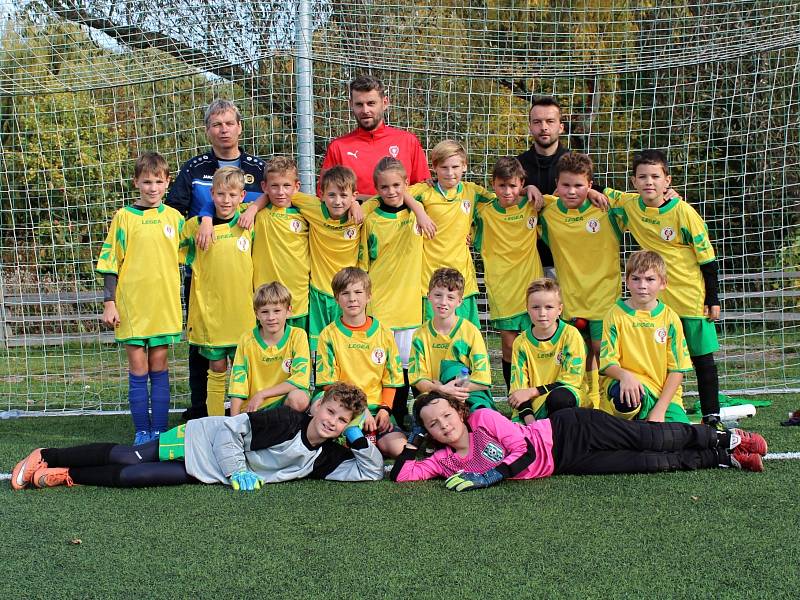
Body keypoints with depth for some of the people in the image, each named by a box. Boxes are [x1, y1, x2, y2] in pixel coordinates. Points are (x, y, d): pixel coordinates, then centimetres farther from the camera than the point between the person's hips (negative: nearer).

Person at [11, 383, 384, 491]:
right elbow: (231, 430, -17)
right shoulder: (285, 422, -21)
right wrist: (236, 471, -25)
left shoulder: (325, 458, -5)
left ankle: (69, 477, 9)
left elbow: (372, 471, -4)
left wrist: (357, 436, -15)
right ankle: (45, 458, 10)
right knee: (126, 458, -6)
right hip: (206, 439, -4)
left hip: (209, 475, 4)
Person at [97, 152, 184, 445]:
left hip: (164, 305, 2)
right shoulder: (124, 217, 0)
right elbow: (110, 263, 1)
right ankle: (142, 432, 10)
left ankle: (159, 430, 13)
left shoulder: (174, 217, 7)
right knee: (138, 368, 2)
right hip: (131, 303, -2)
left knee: (159, 366, 7)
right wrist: (109, 303, -4)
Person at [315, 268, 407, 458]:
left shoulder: (383, 333, 10)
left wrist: (385, 408, -6)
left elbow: (391, 378, 12)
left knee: (399, 448, -23)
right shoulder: (329, 335, 3)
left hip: (377, 409, 3)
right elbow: (329, 383, -1)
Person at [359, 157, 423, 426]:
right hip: (377, 304, -1)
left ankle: (399, 415, 20)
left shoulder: (415, 214, 3)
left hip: (408, 302, 1)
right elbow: (362, 265, 5)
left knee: (404, 362, 7)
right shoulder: (371, 220, 2)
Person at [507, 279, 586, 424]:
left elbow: (571, 380, -9)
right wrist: (530, 421, -20)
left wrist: (532, 392, -13)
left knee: (558, 397, -36)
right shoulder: (521, 343, 2)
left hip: (567, 398, -1)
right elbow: (518, 388, -3)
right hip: (532, 406, 1)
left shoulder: (571, 335, -6)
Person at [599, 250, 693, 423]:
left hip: (665, 392, 1)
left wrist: (660, 409, -9)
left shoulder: (669, 317, 3)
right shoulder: (616, 315, 0)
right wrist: (624, 375, -30)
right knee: (623, 396, -38)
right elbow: (607, 362, -6)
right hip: (630, 384, -1)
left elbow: (677, 368, 2)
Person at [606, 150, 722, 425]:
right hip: (656, 300, 4)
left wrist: (712, 299, -7)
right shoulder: (630, 206, -2)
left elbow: (706, 256, -8)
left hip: (691, 299, -4)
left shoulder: (683, 212, -14)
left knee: (703, 359, 5)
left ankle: (711, 416, 14)